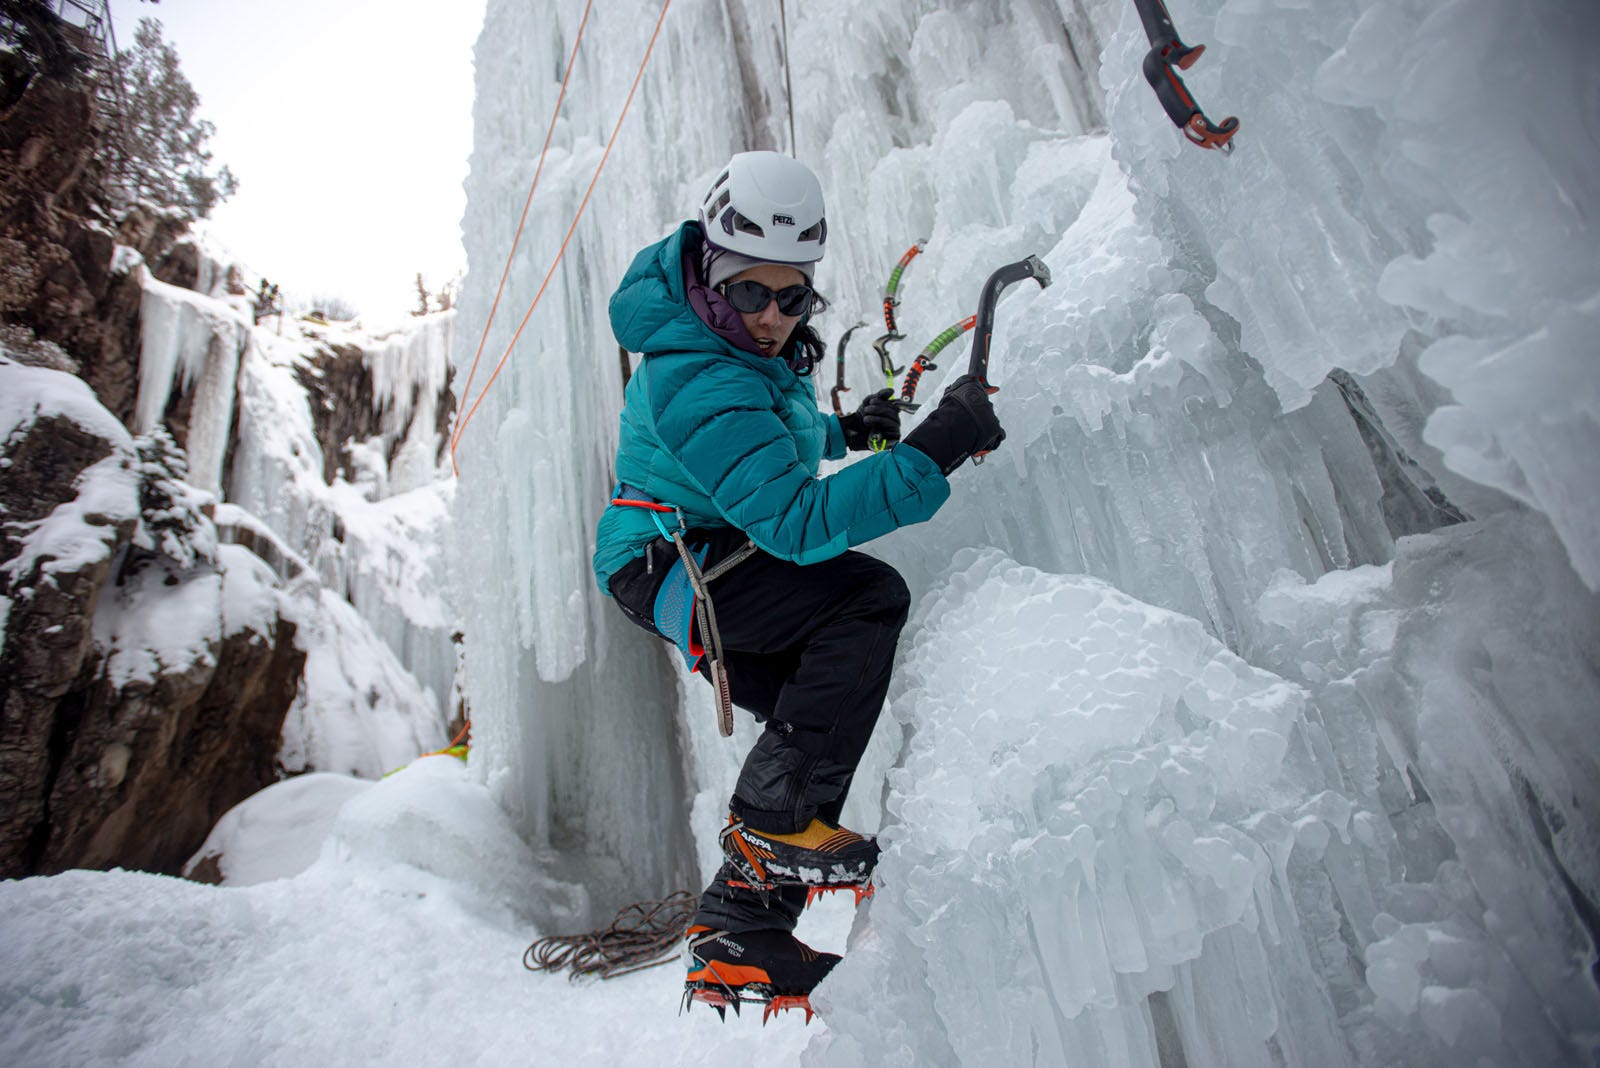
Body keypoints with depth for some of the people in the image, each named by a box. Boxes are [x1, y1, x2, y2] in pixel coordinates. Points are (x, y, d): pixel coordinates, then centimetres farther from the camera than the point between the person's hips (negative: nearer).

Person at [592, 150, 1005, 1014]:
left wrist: (842, 431, 12)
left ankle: (737, 942, 13)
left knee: (826, 713, 6)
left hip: (702, 563, 10)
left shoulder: (748, 341, 3)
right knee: (868, 597, -27)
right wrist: (928, 457, -42)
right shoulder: (701, 385, -29)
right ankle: (772, 817, -19)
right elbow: (797, 522, -37)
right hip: (669, 568, -10)